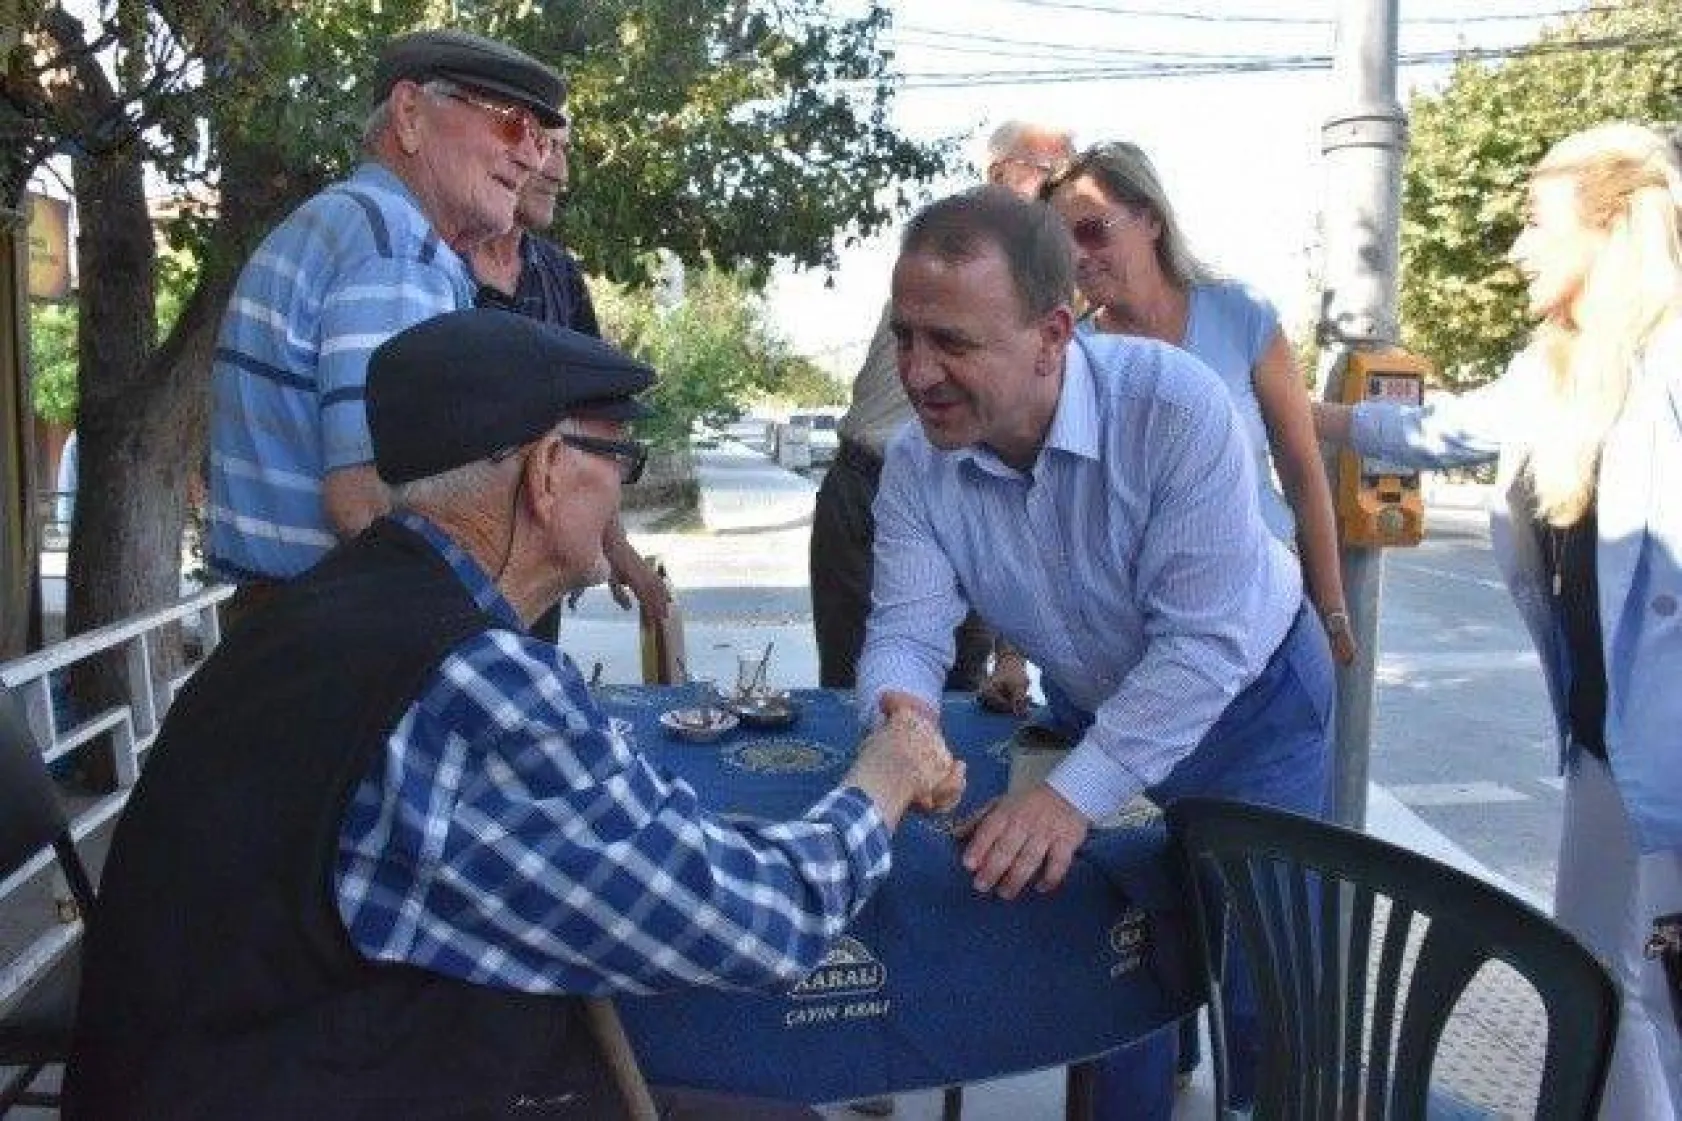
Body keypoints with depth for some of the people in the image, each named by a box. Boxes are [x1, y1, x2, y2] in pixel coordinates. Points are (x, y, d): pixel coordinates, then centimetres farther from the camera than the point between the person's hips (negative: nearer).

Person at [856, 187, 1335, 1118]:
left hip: (1248, 699, -3)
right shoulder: (915, 465, -19)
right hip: (1098, 709, 4)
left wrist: (1074, 794, -41)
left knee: (1261, 978, 2)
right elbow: (906, 630, -20)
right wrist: (904, 718, -44)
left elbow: (1204, 642, -33)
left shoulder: (1173, 405, -33)